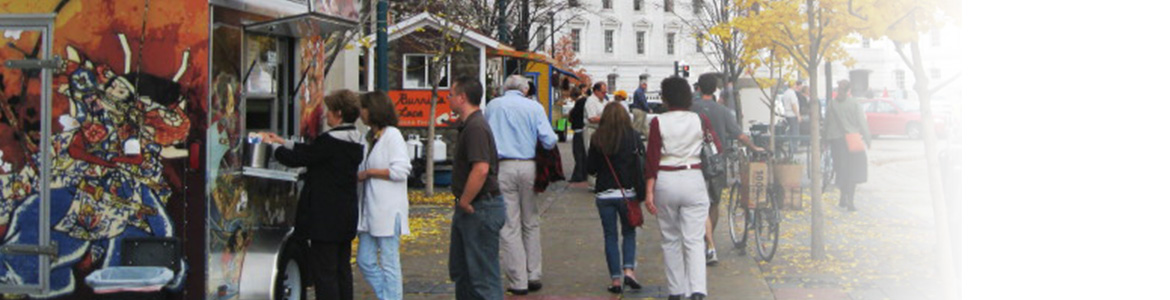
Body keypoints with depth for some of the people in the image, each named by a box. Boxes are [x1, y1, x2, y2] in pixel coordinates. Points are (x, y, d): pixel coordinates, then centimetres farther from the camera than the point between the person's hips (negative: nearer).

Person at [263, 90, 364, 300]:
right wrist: (283, 142, 22)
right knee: (342, 269, 15)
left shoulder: (330, 141, -19)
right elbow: (310, 151, 19)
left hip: (326, 219, -9)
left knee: (324, 271, -3)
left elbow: (296, 159, -12)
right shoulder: (354, 141, 9)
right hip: (347, 217, 9)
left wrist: (274, 146, 6)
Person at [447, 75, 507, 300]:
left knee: (483, 274, -5)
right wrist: (462, 204, 15)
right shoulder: (467, 125, 15)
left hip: (481, 208, -11)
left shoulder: (476, 127, -20)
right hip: (468, 209, 11)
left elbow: (481, 169, -31)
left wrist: (464, 202, -20)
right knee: (460, 270, 20)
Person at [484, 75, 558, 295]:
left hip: (502, 167, -1)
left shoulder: (493, 106, 7)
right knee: (531, 223, 14)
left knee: (509, 226, 1)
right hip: (528, 166, 1)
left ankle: (518, 282, 1)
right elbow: (549, 140, -2)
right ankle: (533, 276, 15)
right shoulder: (534, 107, 3)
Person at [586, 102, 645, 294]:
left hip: (604, 194, 0)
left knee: (610, 236, 7)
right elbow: (642, 164, -7)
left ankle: (615, 279, 6)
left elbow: (591, 169, 1)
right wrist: (642, 193, -1)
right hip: (628, 193, 0)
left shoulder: (597, 139, -4)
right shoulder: (633, 136, -6)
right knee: (629, 232, 14)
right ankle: (628, 270, -4)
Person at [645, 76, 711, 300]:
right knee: (694, 240, -1)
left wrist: (649, 191, -6)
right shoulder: (699, 120, -1)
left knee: (670, 240, 13)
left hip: (665, 181, 0)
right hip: (693, 180, 0)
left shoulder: (658, 122, -5)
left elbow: (652, 158, -7)